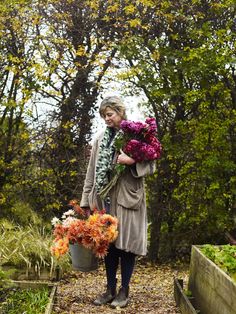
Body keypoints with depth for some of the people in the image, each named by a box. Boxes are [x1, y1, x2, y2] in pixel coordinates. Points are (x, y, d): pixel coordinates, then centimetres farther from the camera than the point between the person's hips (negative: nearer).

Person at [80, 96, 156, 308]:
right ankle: (110, 289, 21)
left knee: (126, 243, 0)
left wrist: (133, 161, -20)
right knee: (108, 244, 9)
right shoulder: (101, 140, 13)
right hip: (105, 198, 4)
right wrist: (88, 199, 7)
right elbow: (92, 170, 12)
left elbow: (151, 166, -2)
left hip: (127, 198, -4)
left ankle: (124, 291, 13)